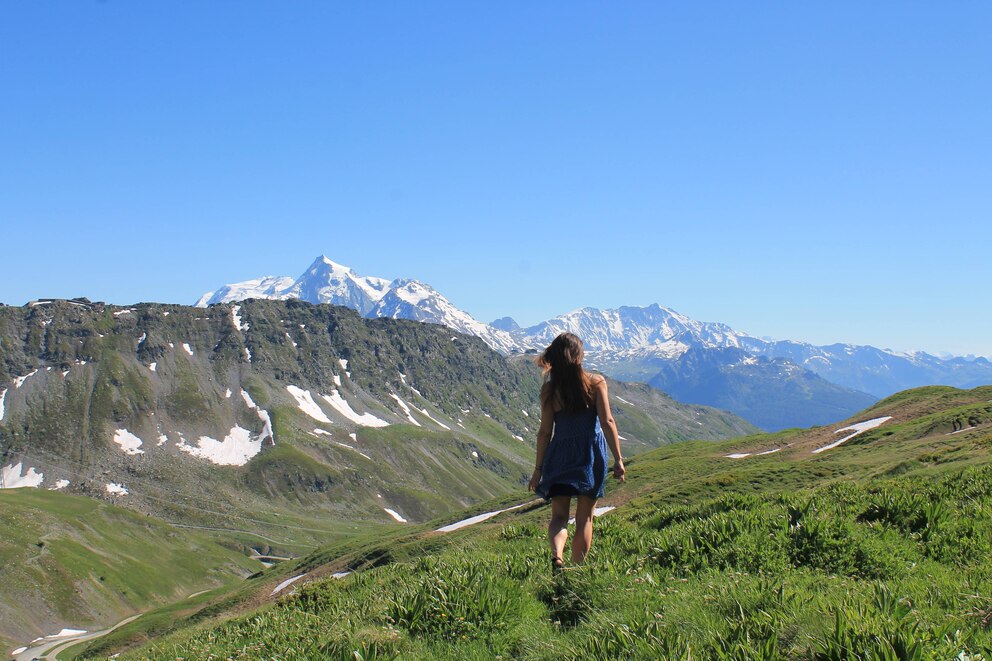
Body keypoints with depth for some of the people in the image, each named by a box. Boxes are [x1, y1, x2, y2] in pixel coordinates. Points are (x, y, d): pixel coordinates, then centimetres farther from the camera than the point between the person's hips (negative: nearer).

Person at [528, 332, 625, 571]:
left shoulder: (549, 389, -4)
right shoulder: (596, 382, -6)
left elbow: (545, 431, -3)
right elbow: (607, 422, -11)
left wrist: (538, 468, 3)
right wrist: (618, 459, -8)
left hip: (560, 456, 0)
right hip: (591, 455, 0)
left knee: (559, 516, 7)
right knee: (584, 518, 12)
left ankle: (556, 555, -20)